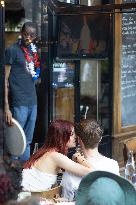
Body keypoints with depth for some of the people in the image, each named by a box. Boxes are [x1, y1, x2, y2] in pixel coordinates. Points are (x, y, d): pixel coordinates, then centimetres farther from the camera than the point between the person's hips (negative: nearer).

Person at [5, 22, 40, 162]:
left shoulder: (32, 50, 13)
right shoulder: (12, 50, -6)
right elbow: (5, 79, -9)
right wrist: (6, 107, -14)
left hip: (32, 101, 7)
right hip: (19, 103, -7)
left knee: (27, 141, 10)